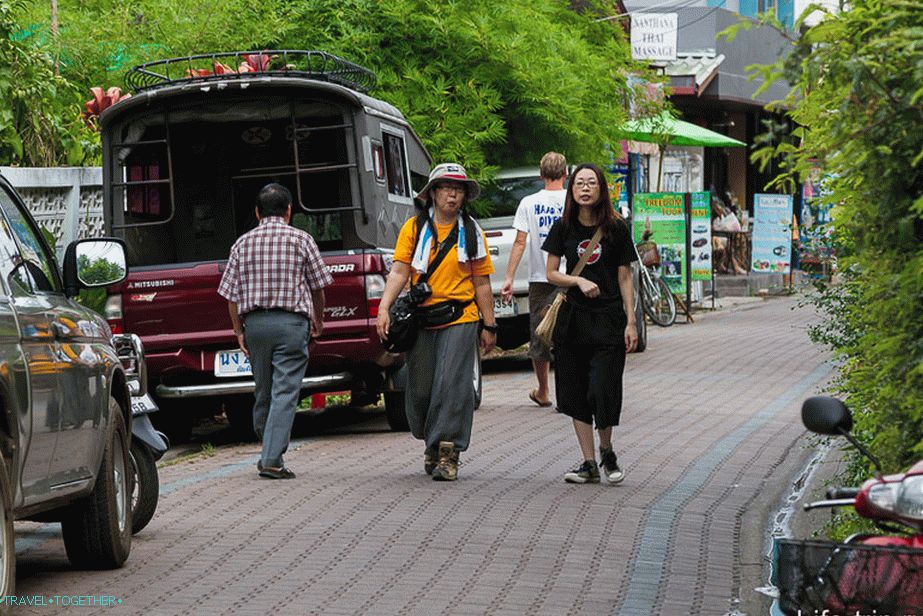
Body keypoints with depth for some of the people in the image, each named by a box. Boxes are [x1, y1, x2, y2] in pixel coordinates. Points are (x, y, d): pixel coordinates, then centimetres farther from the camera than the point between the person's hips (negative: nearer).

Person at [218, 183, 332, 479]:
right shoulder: (301, 240, 1)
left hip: (254, 322, 3)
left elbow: (231, 294, 5)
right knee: (285, 392, -6)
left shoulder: (243, 243, 7)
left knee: (263, 392, 14)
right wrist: (318, 319, 23)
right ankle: (272, 460, -15)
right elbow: (317, 287, 7)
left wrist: (240, 331, 11)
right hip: (291, 321, -3)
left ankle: (269, 452, 24)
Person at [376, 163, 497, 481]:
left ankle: (447, 452, -10)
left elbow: (481, 283, 10)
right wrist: (384, 307, -15)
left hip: (460, 319, -1)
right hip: (421, 320, 1)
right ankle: (432, 443, 27)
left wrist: (489, 326, 9)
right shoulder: (414, 228, 6)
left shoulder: (472, 232, 8)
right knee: (420, 389, 5)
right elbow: (400, 271, -1)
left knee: (452, 385, -12)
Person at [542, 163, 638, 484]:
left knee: (603, 391, -9)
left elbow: (624, 278, 1)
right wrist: (579, 281, -13)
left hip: (609, 317, -3)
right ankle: (589, 463, 11)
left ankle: (607, 453, 15)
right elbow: (551, 273, 6)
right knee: (576, 393, 3)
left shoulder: (616, 228, -1)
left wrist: (631, 322, -3)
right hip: (573, 317, 3)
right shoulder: (563, 228, 4)